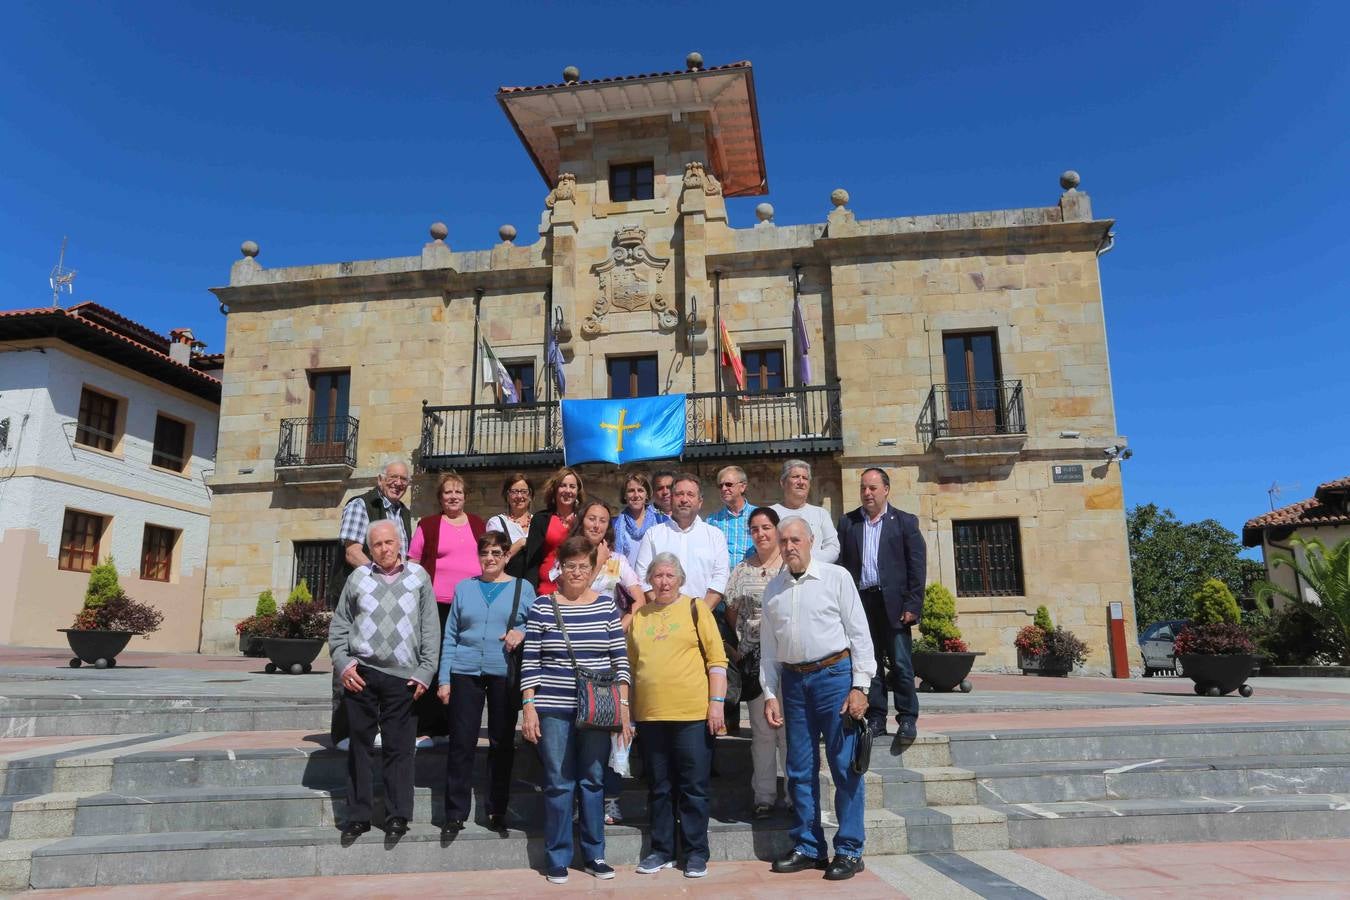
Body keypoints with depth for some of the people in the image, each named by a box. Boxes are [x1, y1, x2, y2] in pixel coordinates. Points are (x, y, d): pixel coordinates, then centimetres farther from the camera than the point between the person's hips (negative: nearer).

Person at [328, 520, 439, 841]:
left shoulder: (418, 576, 5)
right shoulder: (358, 577, 8)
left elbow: (430, 628, 5)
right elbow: (339, 625, 11)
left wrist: (425, 671, -1)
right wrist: (342, 663, -1)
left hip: (402, 676, -1)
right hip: (360, 673, 1)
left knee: (399, 748, 3)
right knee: (360, 745, 8)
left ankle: (397, 815, 13)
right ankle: (358, 815, 18)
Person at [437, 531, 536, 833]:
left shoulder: (522, 588, 6)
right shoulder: (464, 588, 10)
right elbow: (450, 635, 8)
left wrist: (522, 633, -14)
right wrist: (443, 679, 2)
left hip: (505, 675, 0)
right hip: (465, 672, 1)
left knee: (502, 743, 6)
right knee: (461, 743, 0)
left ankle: (497, 811, 20)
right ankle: (455, 814, 11)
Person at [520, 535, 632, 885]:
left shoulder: (607, 606, 3)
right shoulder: (542, 606, -1)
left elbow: (620, 659, 5)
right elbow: (530, 661, -1)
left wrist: (623, 705, 0)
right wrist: (529, 707, -6)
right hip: (553, 708, -1)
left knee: (593, 780, 9)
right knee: (558, 783, 4)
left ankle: (594, 855, 23)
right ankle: (557, 858, 19)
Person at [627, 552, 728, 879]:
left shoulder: (696, 609, 0)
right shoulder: (638, 615, 10)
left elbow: (717, 659, -3)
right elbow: (630, 663, 15)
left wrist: (716, 702, -9)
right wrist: (627, 709, 12)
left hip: (693, 713, -3)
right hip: (649, 714, 4)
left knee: (694, 786, 5)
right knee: (658, 787, 13)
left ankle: (696, 852, 17)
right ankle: (662, 850, 26)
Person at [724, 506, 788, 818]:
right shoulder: (741, 570, 12)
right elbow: (732, 612, 17)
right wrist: (739, 645, 8)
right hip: (754, 659, 3)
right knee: (761, 728, 6)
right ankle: (764, 796, 13)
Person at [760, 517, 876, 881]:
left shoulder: (836, 577, -3)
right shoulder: (773, 589, 10)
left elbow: (859, 633, -4)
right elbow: (768, 647, 13)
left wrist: (859, 686, -9)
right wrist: (770, 694, 8)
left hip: (834, 674, -4)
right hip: (793, 681, 4)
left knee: (845, 766, -1)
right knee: (800, 769, 10)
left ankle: (848, 851, 11)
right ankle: (808, 847, 23)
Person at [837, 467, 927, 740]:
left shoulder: (905, 522, 4)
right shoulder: (848, 522, 9)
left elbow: (917, 566, -1)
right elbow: (841, 563, 6)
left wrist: (913, 605, -8)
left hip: (893, 603, -2)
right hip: (860, 602, 2)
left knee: (901, 664, 0)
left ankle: (908, 718, 10)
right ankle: (876, 718, 15)